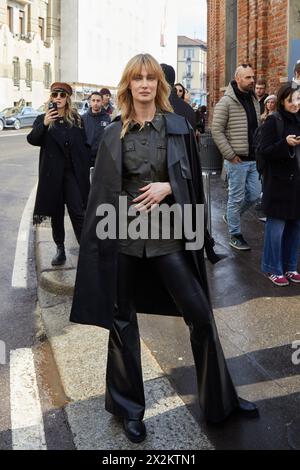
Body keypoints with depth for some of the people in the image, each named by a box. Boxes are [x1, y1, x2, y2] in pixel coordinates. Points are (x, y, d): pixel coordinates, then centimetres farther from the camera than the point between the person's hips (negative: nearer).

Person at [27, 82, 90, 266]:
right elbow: (32, 140, -9)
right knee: (56, 212, 10)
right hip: (52, 173, 1)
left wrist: (85, 170, 0)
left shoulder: (77, 119, 5)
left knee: (77, 211, -9)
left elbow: (84, 146, 6)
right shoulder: (43, 119, 5)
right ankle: (60, 248, 21)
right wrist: (44, 124, -25)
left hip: (73, 172, -1)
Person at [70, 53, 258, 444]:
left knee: (200, 313, 0)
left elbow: (193, 177, 7)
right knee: (122, 320, 8)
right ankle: (129, 407, 26)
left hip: (168, 233, 0)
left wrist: (167, 187, -12)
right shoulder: (114, 134, 6)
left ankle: (220, 399, 20)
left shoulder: (178, 127, 4)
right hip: (123, 233, 1)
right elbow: (102, 188, 6)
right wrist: (102, 232, 0)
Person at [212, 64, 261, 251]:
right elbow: (217, 131, -13)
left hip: (254, 159, 7)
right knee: (237, 198, 2)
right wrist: (231, 155, -14)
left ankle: (231, 216, 34)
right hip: (237, 160, -7)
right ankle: (235, 235, 16)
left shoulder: (254, 100, 11)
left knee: (254, 195, 11)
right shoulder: (226, 102, -11)